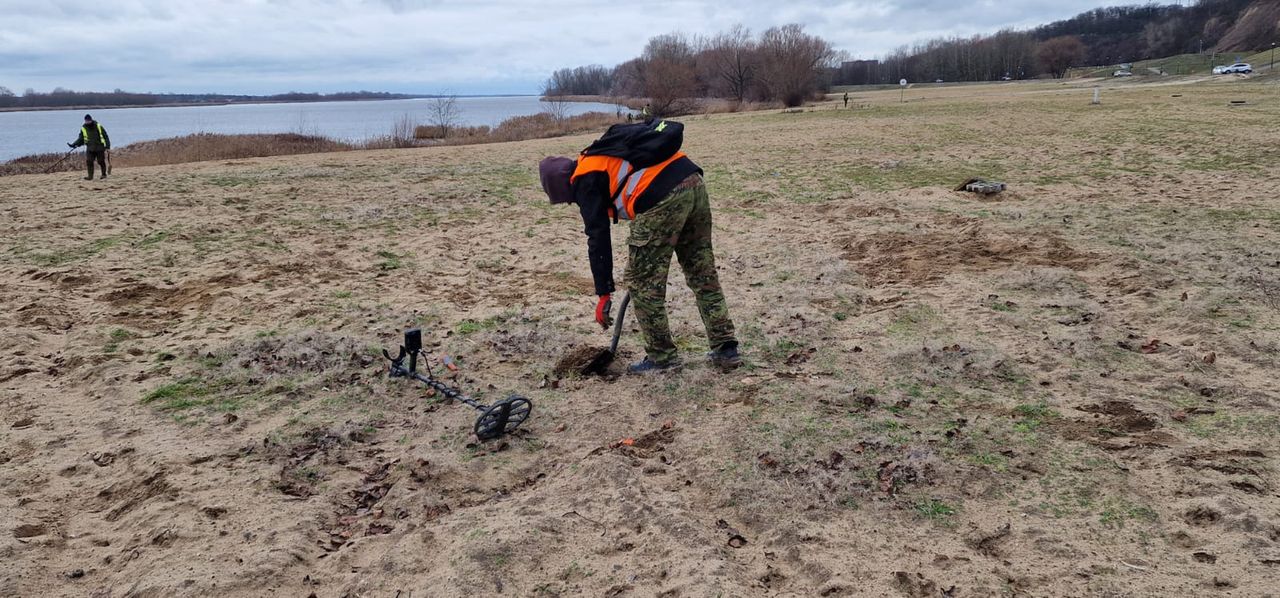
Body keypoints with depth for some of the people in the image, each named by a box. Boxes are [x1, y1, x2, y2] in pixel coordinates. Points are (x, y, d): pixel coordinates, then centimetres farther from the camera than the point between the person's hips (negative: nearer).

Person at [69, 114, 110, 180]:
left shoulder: (98, 126, -3)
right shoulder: (83, 128, 5)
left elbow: (105, 136, 1)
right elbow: (80, 139, 13)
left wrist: (107, 145, -5)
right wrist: (74, 145, 1)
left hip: (100, 147, -2)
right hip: (90, 149, 2)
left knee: (101, 161, 3)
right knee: (89, 162, -6)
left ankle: (104, 174, 21)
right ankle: (90, 176, -1)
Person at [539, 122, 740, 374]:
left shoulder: (585, 181, 5)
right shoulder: (604, 155, 29)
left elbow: (598, 238, 0)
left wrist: (603, 294, 4)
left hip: (663, 198, -9)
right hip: (693, 182, 9)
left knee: (643, 282, 6)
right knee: (704, 275, 15)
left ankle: (662, 356, 14)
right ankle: (725, 349, 19)